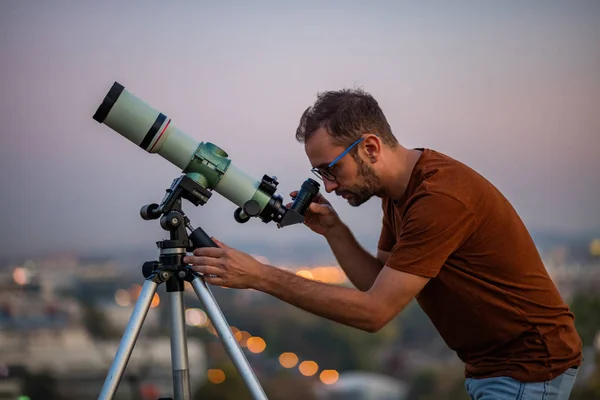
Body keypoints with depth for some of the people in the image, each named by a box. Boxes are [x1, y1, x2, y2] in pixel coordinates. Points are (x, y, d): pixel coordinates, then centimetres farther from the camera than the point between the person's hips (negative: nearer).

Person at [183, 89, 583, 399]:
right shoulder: (398, 191, 5)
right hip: (489, 364, 9)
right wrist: (334, 231, -6)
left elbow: (375, 310, -26)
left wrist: (260, 276, -26)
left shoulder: (440, 196, -26)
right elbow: (379, 284, 11)